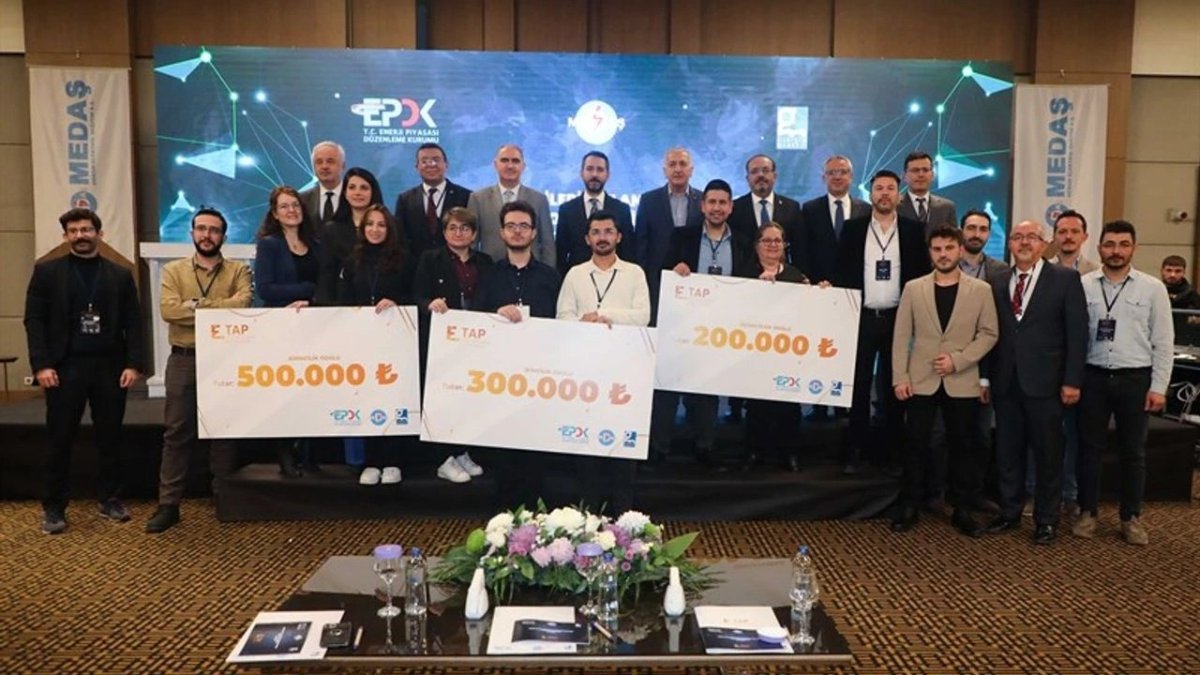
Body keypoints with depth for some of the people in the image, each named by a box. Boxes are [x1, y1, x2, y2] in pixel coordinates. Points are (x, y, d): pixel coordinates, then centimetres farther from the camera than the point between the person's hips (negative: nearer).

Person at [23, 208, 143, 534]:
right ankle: (54, 507, 13)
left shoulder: (121, 275, 9)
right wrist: (41, 364, -10)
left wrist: (133, 364, -4)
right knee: (60, 440, 3)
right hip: (65, 367, -1)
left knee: (110, 438, 8)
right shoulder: (47, 271, 5)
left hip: (110, 367, 2)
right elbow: (34, 319, 0)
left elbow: (133, 323, 6)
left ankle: (110, 500, 19)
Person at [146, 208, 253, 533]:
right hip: (183, 360, 1)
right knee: (176, 432, 3)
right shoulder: (173, 270, 7)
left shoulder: (239, 270, 5)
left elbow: (242, 303, -16)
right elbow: (168, 310, -10)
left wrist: (195, 306, -14)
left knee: (224, 431, 7)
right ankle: (168, 505, 10)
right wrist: (218, 311, -14)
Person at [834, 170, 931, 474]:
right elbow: (841, 271, 5)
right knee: (859, 385, 4)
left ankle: (892, 450, 15)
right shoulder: (853, 228, 5)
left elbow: (922, 273, 4)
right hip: (861, 317, 0)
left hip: (898, 318, 0)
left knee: (894, 386, 6)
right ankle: (855, 450, 11)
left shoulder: (913, 230, 4)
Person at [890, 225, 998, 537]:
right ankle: (909, 507, 14)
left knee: (963, 447, 6)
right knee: (916, 446, 4)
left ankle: (962, 509, 19)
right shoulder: (914, 288, 4)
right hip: (921, 381, 0)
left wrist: (958, 360, -13)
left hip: (962, 383, 0)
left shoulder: (981, 290, 2)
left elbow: (988, 334, 0)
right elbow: (901, 336, 2)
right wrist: (900, 378, -5)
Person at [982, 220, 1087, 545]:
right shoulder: (997, 283, 9)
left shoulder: (1065, 278, -1)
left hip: (1045, 381, -3)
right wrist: (987, 377, 6)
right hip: (1006, 381, 3)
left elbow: (1077, 332, -5)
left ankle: (1046, 519, 20)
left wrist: (1072, 380, -10)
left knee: (1048, 453, 6)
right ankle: (1009, 512, 24)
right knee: (1007, 451, 11)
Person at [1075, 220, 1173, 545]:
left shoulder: (1153, 288, 1)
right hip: (1093, 377, 0)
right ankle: (1088, 512, 22)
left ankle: (1131, 518, 22)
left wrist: (1158, 387, -4)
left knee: (1132, 452, 10)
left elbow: (1164, 342, 1)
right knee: (1089, 447, 9)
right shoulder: (1083, 285, 0)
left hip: (1135, 379, 0)